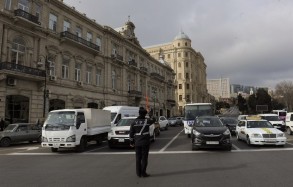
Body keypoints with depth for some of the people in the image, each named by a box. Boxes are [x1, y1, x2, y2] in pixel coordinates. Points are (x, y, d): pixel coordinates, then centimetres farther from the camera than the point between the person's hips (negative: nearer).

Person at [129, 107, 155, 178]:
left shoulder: (134, 122, -1)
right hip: (145, 142, -3)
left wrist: (131, 142, 11)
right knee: (144, 157, 4)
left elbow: (131, 133, 2)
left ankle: (138, 173, 18)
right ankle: (143, 173, 7)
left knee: (138, 158, 11)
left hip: (137, 143, 3)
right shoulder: (147, 121, -8)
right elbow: (153, 120, 15)